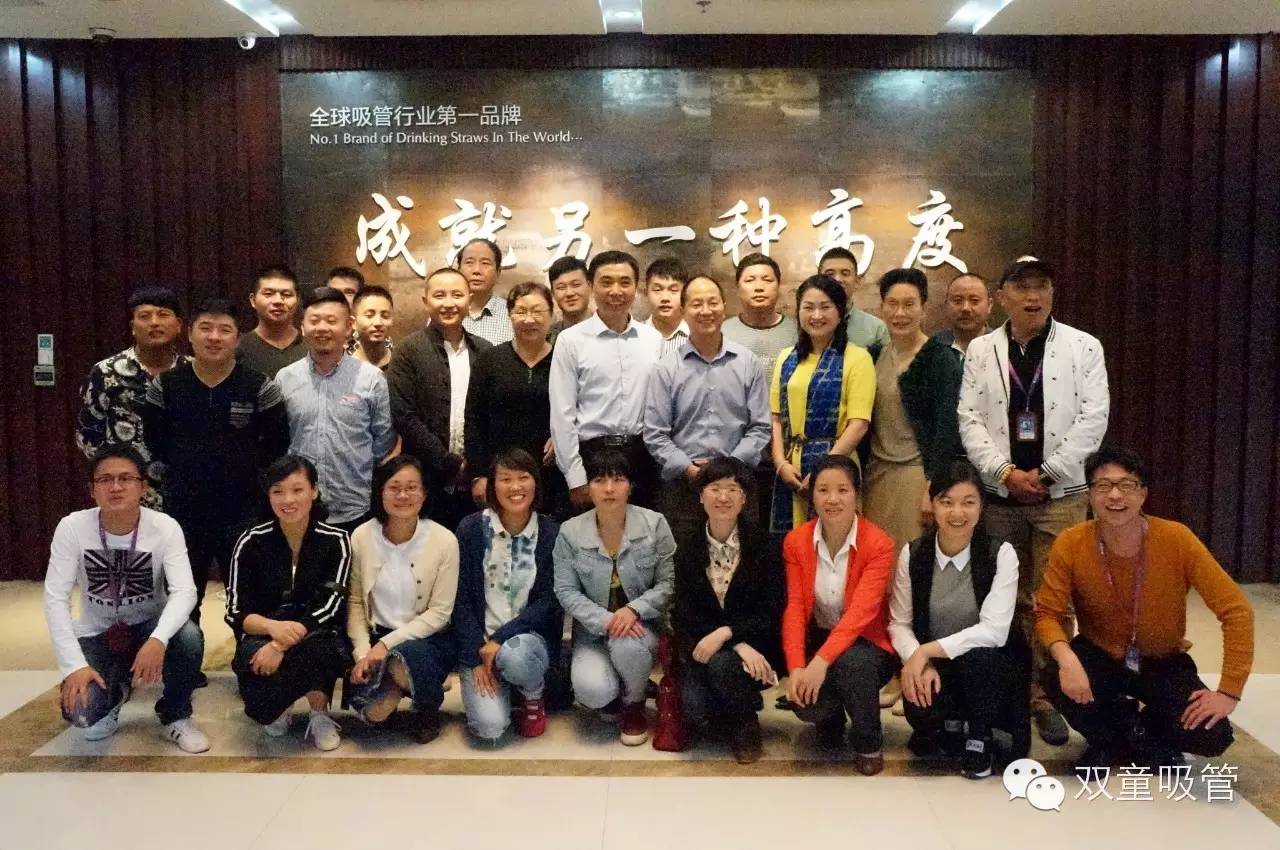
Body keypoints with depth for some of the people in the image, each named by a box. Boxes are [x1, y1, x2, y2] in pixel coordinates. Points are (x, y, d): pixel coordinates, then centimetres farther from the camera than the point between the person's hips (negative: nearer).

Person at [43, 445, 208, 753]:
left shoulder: (165, 527, -19)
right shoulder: (72, 527, -17)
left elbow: (185, 591, -28)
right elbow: (55, 598, -18)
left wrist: (158, 640, -46)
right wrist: (74, 665, -27)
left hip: (149, 626, 0)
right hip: (95, 634, 1)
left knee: (189, 637, -34)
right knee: (81, 714, -24)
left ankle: (175, 714, -4)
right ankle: (114, 692, 16)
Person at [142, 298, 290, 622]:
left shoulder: (260, 387, -7)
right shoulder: (165, 386, 0)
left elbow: (277, 441, -2)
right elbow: (152, 439, 7)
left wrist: (247, 469, -3)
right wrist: (182, 469, 4)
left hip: (242, 513, -2)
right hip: (183, 512, 2)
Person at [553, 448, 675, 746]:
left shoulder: (654, 524, -8)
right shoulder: (570, 531, -7)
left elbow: (668, 582, -4)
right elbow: (566, 591, -6)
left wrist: (634, 609, -22)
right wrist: (607, 621, -21)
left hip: (642, 625, 0)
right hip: (593, 629, 0)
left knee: (627, 645, -36)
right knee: (592, 691, -28)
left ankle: (634, 707, -2)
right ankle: (610, 697, 14)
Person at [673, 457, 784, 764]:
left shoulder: (764, 546, -4)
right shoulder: (687, 551, 2)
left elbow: (770, 614, -9)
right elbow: (686, 616, -5)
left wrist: (725, 633, -25)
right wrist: (739, 645, -20)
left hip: (755, 649, -2)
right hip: (703, 650, 2)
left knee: (721, 664, -34)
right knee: (694, 710, -25)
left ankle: (747, 727, -2)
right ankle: (736, 716, 11)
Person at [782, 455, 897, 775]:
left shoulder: (879, 544, -16)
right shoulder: (796, 541, -5)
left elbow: (861, 611, -25)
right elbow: (794, 607, -11)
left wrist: (821, 662, -36)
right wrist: (795, 667, -25)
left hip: (864, 642, -2)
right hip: (817, 638, 2)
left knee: (852, 662, -36)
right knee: (805, 702, -25)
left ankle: (868, 743, -6)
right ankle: (831, 719, 15)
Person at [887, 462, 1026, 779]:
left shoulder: (1001, 554, -14)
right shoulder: (912, 553, -7)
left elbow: (994, 630, -23)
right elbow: (899, 623, -4)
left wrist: (928, 651, -27)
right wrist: (919, 663, -23)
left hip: (988, 666, -1)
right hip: (933, 667, 2)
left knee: (978, 656, -35)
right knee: (919, 708, -29)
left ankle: (979, 737, -3)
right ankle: (949, 726, 12)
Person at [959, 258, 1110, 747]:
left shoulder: (1083, 347, 3)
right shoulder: (980, 351, 7)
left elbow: (1093, 417, -4)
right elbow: (970, 419, 1)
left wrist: (1046, 474, -10)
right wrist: (1006, 473, -10)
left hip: (1060, 495, -1)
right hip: (1000, 495, 1)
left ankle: (1047, 697, 11)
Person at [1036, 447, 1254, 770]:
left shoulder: (1176, 539, -22)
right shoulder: (1070, 544, -20)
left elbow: (1236, 610, -18)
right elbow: (1048, 613, -15)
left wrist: (1229, 691, -23)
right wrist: (1067, 659, -37)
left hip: (1163, 662, 0)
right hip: (1100, 656, 0)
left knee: (1211, 735, -24)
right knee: (1056, 680, -31)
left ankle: (1150, 736, 15)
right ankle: (1113, 739, 5)